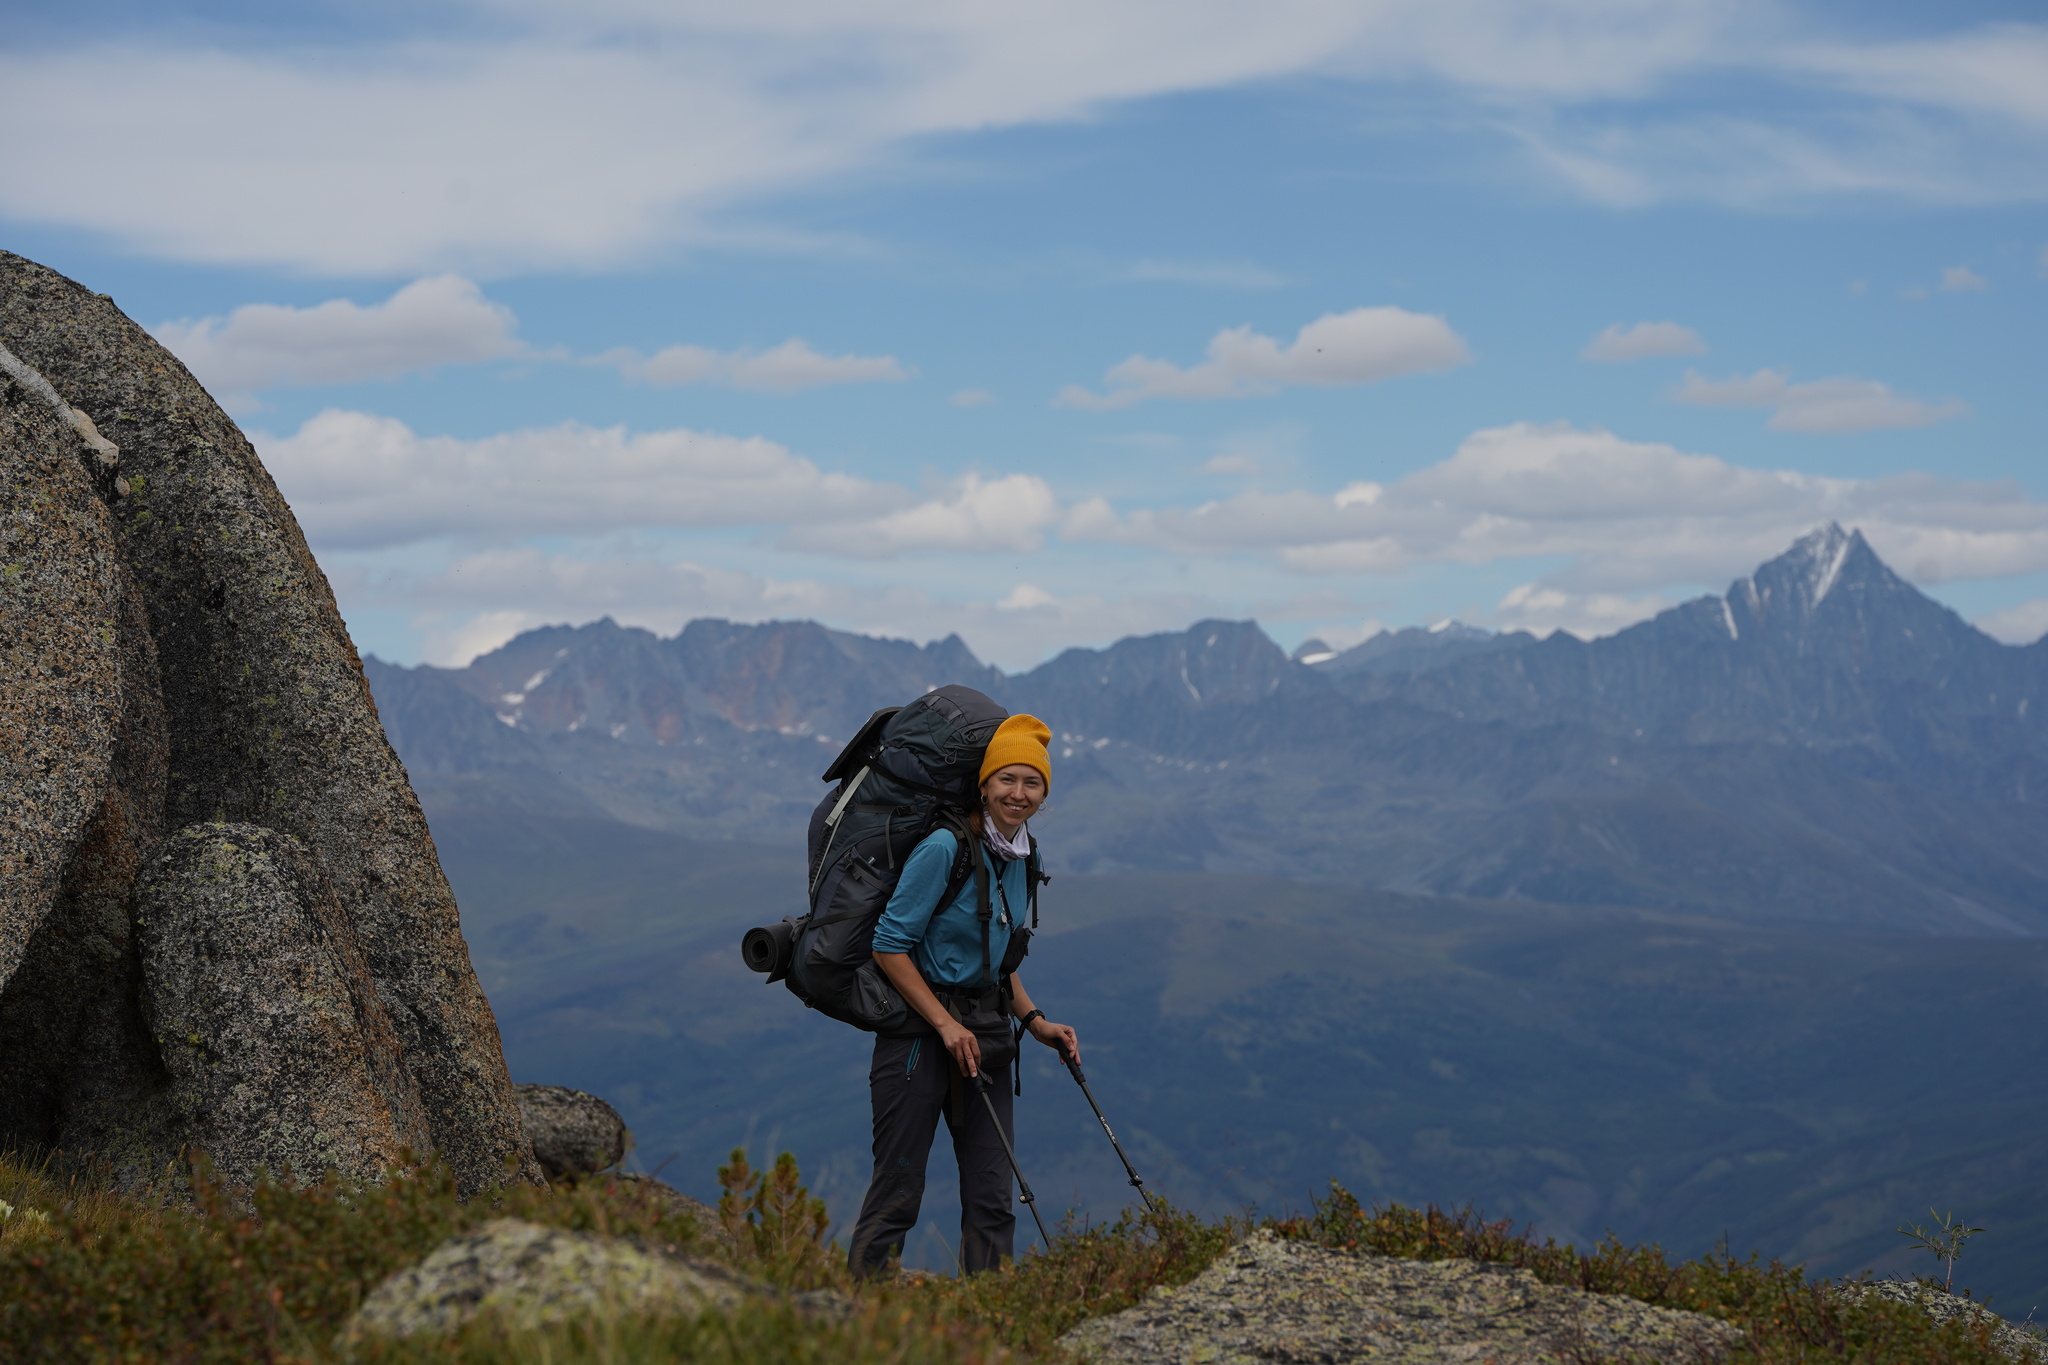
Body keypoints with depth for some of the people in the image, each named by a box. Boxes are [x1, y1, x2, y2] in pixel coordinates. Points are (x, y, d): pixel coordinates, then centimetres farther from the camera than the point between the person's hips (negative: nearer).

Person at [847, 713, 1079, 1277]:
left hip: (982, 1029, 7)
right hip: (919, 1026, -7)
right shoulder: (944, 848, -16)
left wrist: (1036, 1021, 8)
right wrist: (945, 1024, -18)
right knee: (898, 1188, -5)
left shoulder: (1021, 860, 9)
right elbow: (889, 945, -15)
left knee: (992, 1194, 5)